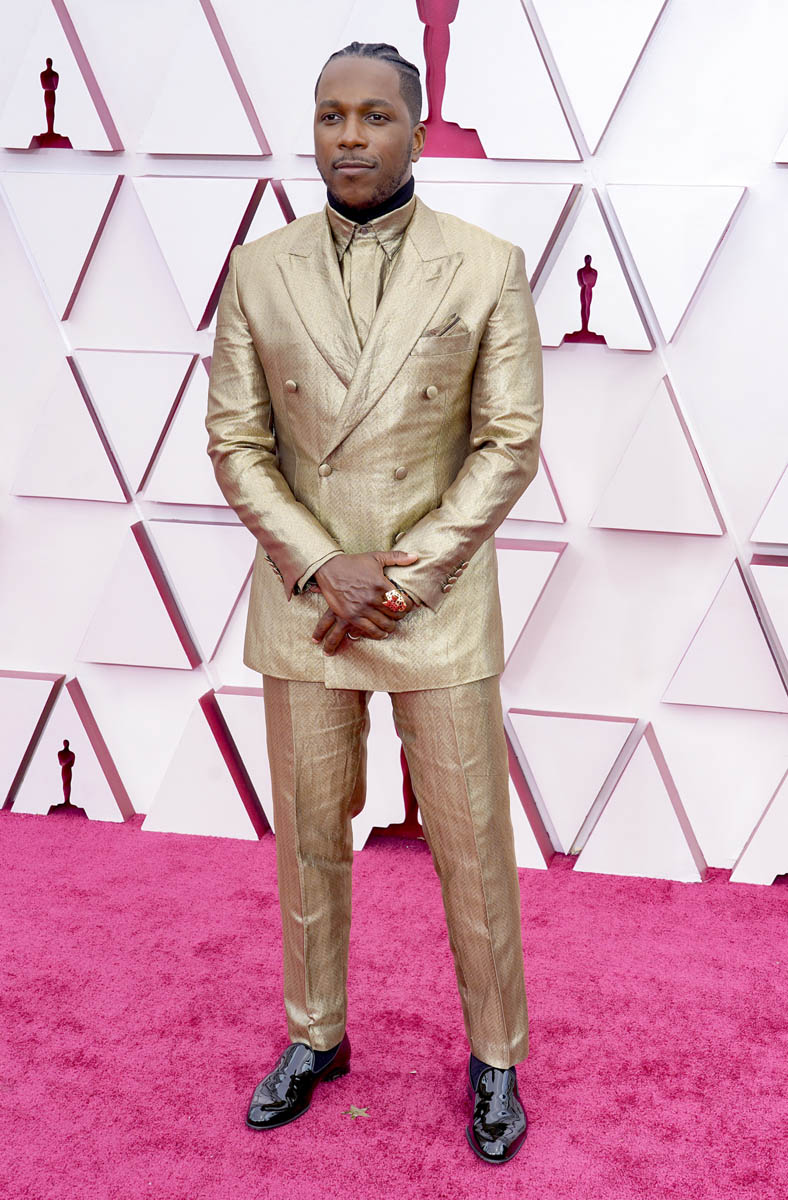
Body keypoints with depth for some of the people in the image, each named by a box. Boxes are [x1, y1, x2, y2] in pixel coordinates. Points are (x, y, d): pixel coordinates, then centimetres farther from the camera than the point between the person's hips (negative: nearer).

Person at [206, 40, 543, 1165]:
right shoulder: (259, 271, 2)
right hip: (302, 602, 2)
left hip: (441, 600, -2)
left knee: (473, 843, 7)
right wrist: (320, 569, -11)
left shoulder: (487, 266, -4)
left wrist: (404, 576, -13)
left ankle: (495, 1057, 28)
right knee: (309, 837, 14)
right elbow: (235, 440, 1)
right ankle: (316, 1036, 35)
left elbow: (511, 442, -6)